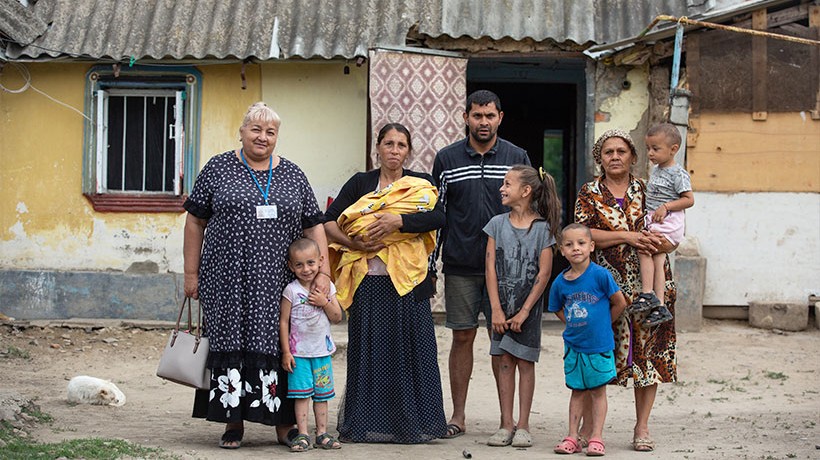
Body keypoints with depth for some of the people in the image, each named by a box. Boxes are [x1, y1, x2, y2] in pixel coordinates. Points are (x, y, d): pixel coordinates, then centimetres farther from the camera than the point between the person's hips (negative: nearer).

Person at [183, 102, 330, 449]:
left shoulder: (292, 175, 11)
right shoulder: (218, 169, 4)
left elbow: (314, 227, 11)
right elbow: (195, 222, 5)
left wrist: (322, 273, 1)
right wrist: (191, 273, 1)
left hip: (278, 283, 2)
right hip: (228, 281, -2)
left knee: (278, 347, 1)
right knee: (231, 345, -2)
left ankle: (284, 423, 9)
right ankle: (233, 423, 6)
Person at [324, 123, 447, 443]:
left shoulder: (420, 185, 9)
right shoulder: (360, 183, 10)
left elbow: (437, 217, -10)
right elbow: (328, 222, 3)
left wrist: (398, 220, -19)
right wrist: (353, 244, -11)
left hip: (407, 282, 0)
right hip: (368, 282, 0)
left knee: (411, 350, -1)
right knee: (368, 353, 2)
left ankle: (411, 423, 7)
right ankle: (365, 425, 9)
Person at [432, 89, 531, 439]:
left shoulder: (517, 158, 5)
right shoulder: (447, 158, 5)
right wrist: (429, 265, 4)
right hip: (460, 266, 0)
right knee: (462, 337, 4)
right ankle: (458, 415, 12)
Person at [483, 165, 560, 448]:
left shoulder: (542, 228, -4)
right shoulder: (497, 224, 4)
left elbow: (544, 274, -7)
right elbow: (491, 268, 1)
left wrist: (524, 311, -11)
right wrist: (496, 310, -6)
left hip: (528, 308, -2)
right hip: (502, 307, 2)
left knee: (525, 362, 1)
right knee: (504, 362, 3)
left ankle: (523, 426, 5)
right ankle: (506, 425, 6)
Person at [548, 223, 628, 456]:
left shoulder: (600, 275, -14)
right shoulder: (560, 282, -1)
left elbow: (620, 303, -7)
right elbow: (558, 309, 16)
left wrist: (602, 323, 3)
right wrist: (574, 325, 5)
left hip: (599, 345, -4)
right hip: (573, 346, 4)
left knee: (598, 391, 4)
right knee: (577, 391, 12)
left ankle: (596, 438, 8)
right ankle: (572, 437, 15)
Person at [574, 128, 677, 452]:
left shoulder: (646, 191, 10)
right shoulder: (589, 194, 7)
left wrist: (657, 243, -13)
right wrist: (627, 236, -15)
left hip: (647, 284, 1)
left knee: (648, 350, 1)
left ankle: (642, 428, 8)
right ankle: (589, 425, 5)